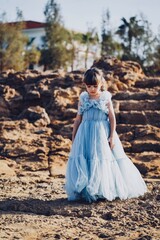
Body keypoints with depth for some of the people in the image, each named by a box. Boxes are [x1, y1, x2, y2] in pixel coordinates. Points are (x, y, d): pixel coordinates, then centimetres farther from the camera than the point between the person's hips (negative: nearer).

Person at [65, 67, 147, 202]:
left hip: (102, 134, -2)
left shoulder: (106, 98, 1)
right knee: (82, 161, -3)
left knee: (104, 161, 1)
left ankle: (104, 191, 11)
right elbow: (78, 120, 11)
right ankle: (85, 191, 4)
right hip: (86, 134, 2)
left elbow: (112, 118, 0)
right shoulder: (83, 99, 6)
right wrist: (74, 138, 11)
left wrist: (112, 137, -7)